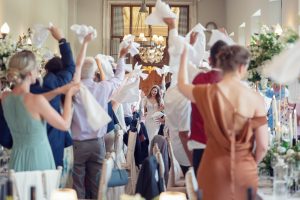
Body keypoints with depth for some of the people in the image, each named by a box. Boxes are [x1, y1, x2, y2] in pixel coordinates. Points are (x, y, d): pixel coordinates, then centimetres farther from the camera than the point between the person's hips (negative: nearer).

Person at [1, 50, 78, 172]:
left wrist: (58, 91, 11)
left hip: (18, 157, 6)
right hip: (38, 158, -6)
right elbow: (65, 125, -11)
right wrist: (69, 95, 0)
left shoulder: (5, 97, -4)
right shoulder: (37, 100, -22)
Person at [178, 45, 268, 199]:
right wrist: (252, 163, 11)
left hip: (214, 168, 1)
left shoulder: (208, 93, -9)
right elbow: (263, 146, -10)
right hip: (245, 170, -1)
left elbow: (182, 85, 14)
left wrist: (184, 54, 27)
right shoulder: (255, 98, -12)